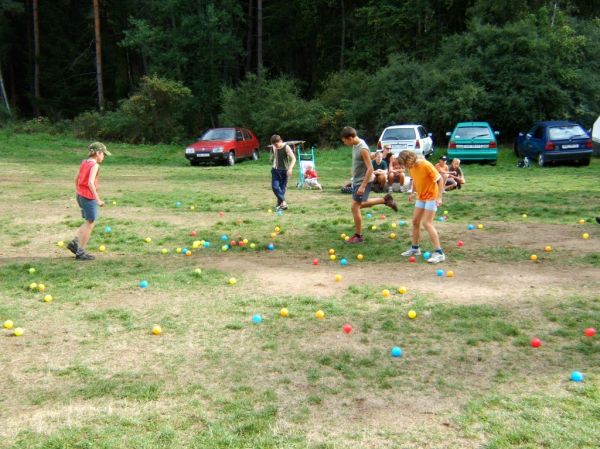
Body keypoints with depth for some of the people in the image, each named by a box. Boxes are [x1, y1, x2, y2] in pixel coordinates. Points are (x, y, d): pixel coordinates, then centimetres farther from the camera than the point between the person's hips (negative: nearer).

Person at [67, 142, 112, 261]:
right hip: (89, 197, -8)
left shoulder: (84, 163, 9)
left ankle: (75, 243, 17)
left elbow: (76, 179, 16)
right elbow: (90, 183, -26)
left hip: (81, 195, 9)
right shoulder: (95, 165, -16)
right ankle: (81, 252, 6)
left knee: (88, 222, 22)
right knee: (90, 223, 2)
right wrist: (98, 199, -26)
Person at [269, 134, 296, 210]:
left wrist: (290, 169, -25)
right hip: (275, 170, 4)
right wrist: (273, 151, 1)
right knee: (274, 186, -9)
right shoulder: (273, 148, 2)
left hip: (284, 171, -4)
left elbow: (293, 159, -16)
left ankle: (280, 202, 6)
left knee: (282, 188, 0)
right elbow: (270, 158, 14)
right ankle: (283, 202, -8)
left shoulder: (286, 148, -12)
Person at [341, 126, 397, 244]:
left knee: (355, 207, -6)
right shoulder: (355, 145, 3)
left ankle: (358, 236, 5)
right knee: (360, 204, 21)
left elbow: (370, 168, -26)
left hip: (363, 181, -10)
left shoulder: (363, 149, -25)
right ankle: (385, 200, 32)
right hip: (357, 180, 10)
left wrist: (363, 186, -27)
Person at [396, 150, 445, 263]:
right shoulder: (411, 167, 0)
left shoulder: (426, 165, -23)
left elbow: (440, 179, -21)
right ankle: (415, 248, 28)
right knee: (415, 221, 11)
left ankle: (439, 253, -14)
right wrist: (412, 193, 13)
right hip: (421, 197, 8)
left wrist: (439, 197, -25)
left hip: (431, 197, -8)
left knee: (427, 223, -16)